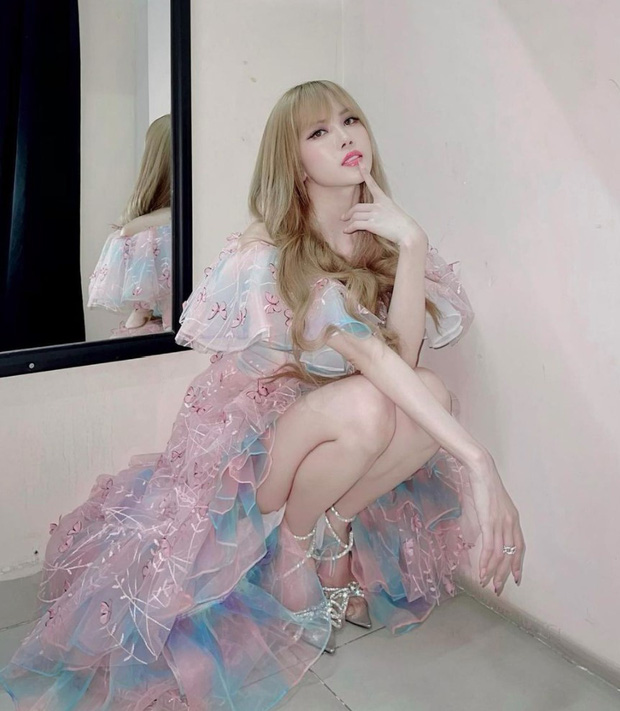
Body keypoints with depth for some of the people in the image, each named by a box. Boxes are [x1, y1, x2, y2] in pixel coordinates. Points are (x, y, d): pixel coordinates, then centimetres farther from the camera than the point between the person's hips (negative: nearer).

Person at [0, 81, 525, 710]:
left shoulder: (380, 238, -4)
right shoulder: (268, 254, -23)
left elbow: (404, 357, -20)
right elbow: (372, 356, -35)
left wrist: (410, 244, -30)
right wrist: (478, 461, -41)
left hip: (331, 440, 5)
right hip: (246, 439, -5)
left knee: (433, 394, -23)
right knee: (365, 404, -35)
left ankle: (340, 523, 0)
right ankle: (293, 540, -6)